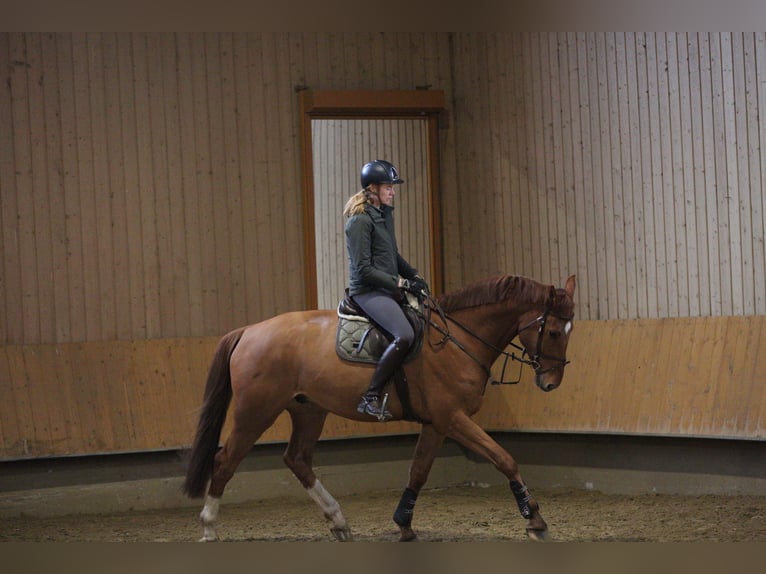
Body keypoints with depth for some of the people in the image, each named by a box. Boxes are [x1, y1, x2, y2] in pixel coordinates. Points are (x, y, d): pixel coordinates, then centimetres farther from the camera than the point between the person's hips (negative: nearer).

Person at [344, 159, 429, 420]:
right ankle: (370, 397, -26)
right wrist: (400, 282, -17)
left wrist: (414, 275, 10)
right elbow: (363, 269, -18)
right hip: (368, 291, -10)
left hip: (389, 289, 10)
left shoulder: (385, 215, 14)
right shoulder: (360, 221, -14)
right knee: (404, 335, -30)